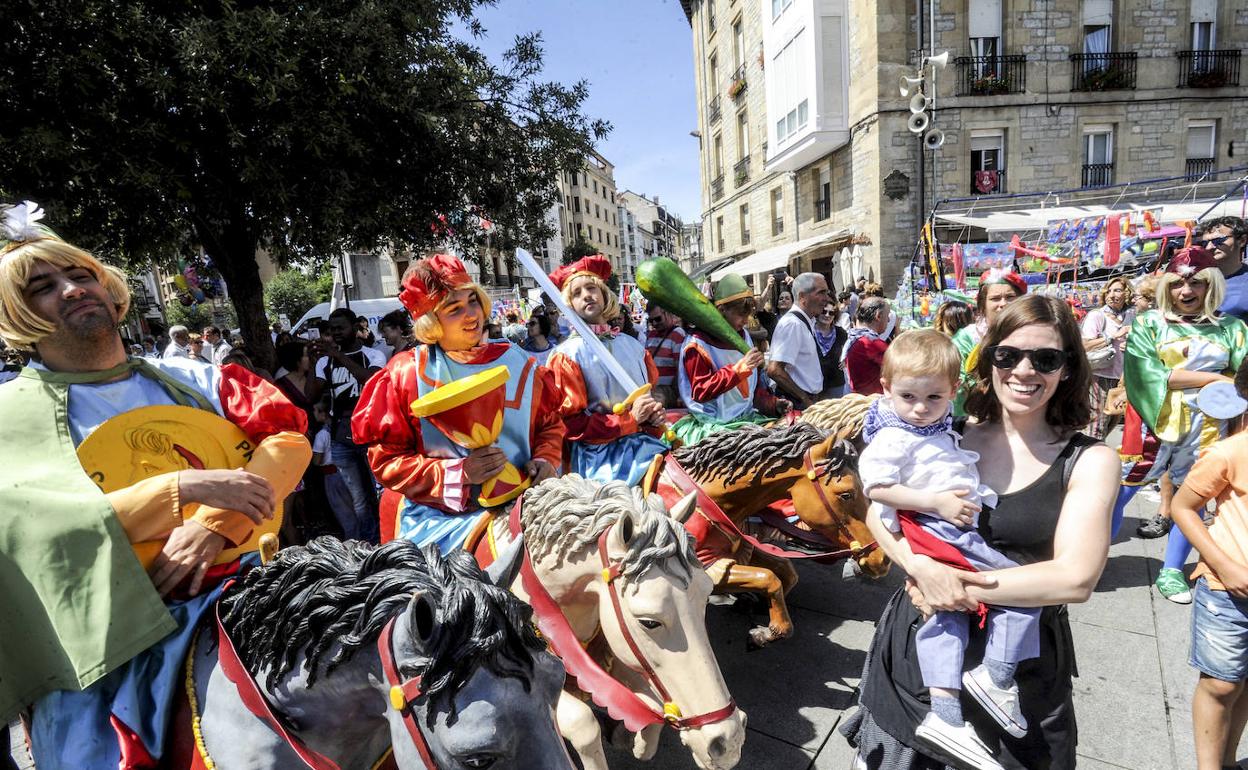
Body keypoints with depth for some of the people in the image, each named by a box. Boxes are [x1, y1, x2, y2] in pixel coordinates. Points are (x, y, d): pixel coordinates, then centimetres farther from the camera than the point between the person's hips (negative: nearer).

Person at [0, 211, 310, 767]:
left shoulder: (188, 379, 11)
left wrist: (214, 525, -14)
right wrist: (186, 487, -21)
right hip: (103, 630, -1)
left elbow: (289, 434, 0)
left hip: (230, 589, 2)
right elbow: (50, 528, -9)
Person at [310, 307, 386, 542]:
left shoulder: (373, 355, -2)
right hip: (341, 439, 3)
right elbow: (312, 397, -1)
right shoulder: (325, 362, 8)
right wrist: (312, 360, -11)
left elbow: (373, 381, -22)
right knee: (359, 501, 11)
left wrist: (338, 355, -26)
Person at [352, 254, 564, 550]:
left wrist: (545, 460, -4)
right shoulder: (406, 373, -1)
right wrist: (459, 473, -14)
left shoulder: (516, 362, 5)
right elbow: (386, 460, -1)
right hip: (441, 515, -3)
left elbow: (550, 423, 17)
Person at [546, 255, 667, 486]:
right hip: (600, 453, -6)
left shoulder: (632, 345, 14)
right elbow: (571, 424, -7)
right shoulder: (567, 355, -3)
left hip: (645, 441, 6)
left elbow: (654, 395, 22)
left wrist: (655, 415, -2)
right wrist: (630, 419, -14)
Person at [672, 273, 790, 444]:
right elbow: (700, 392, -15)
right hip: (713, 424, -7)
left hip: (747, 417, 7)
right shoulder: (697, 343, -8)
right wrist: (739, 368, -20)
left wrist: (773, 403, 6)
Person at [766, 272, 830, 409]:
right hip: (797, 403, -9)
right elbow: (774, 370, -26)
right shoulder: (792, 323, -19)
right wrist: (805, 400, -18)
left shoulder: (808, 321, 10)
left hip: (810, 400, 9)